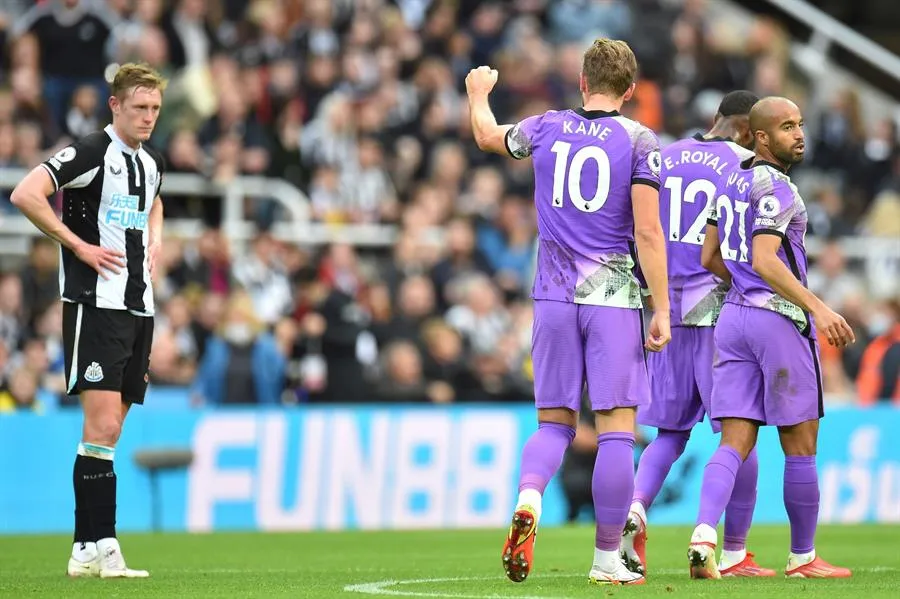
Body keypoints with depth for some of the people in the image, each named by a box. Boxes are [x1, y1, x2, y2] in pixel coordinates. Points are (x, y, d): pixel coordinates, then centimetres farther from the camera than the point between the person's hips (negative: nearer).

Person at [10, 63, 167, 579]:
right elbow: (25, 194, -20)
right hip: (95, 302, -8)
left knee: (110, 431, 8)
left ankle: (87, 547, 11)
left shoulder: (152, 163, 14)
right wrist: (78, 245, -16)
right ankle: (100, 546, -14)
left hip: (139, 305, 8)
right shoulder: (91, 153, -10)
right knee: (103, 425, -14)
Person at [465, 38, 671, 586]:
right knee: (616, 430, 1)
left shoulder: (546, 129, 7)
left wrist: (479, 93, 50)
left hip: (554, 296, 4)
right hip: (614, 296, -4)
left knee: (555, 422, 12)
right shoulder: (639, 140, -4)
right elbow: (647, 232, -10)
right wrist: (662, 309, -7)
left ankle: (528, 501, -17)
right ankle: (608, 559, 2)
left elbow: (487, 135, 28)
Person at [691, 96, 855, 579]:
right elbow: (765, 261, -22)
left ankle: (704, 536, -21)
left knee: (735, 444, 0)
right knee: (799, 447, 6)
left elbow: (710, 259, 18)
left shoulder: (732, 185, 13)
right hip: (780, 320, -7)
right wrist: (817, 307, -27)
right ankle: (802, 557, 14)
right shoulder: (775, 188, -12)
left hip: (733, 317, 7)